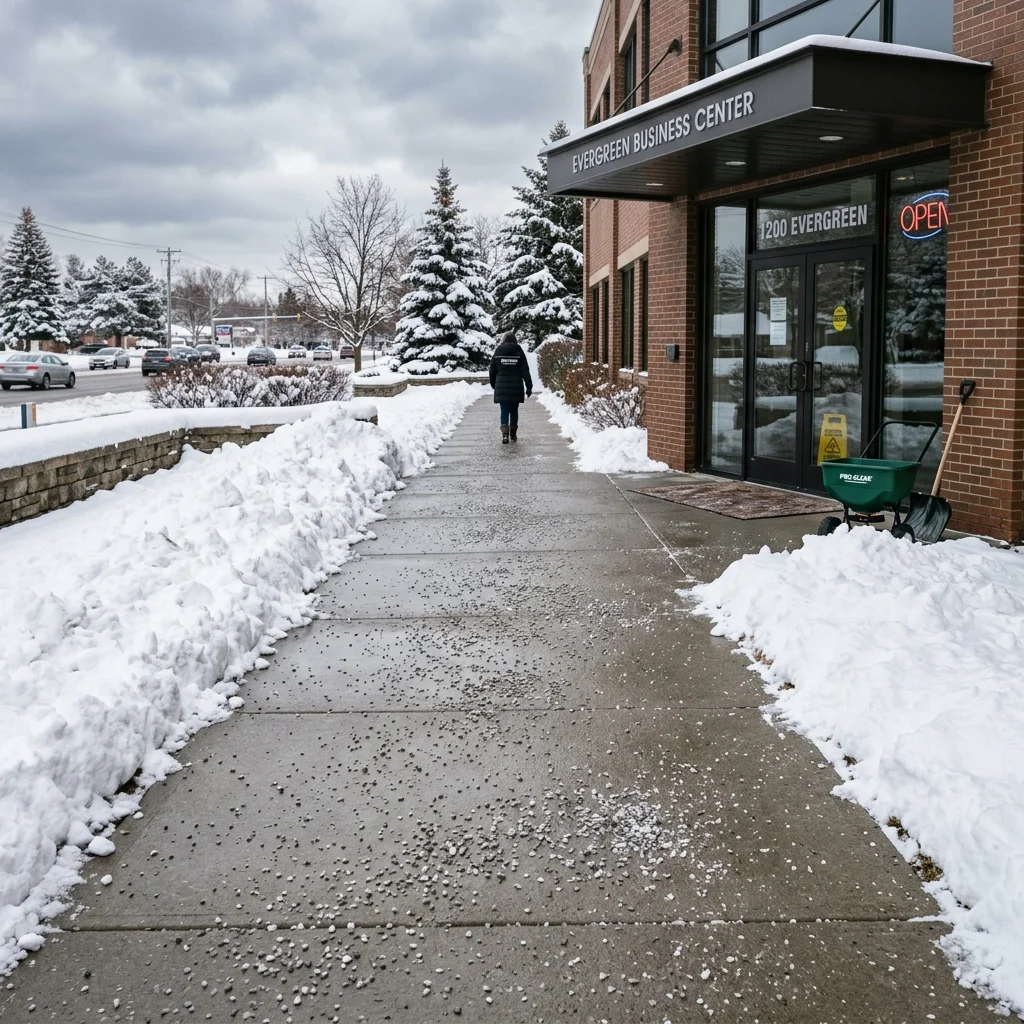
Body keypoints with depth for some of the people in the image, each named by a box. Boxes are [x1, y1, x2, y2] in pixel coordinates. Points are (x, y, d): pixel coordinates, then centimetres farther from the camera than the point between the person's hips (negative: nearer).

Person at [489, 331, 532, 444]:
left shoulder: (498, 352, 2)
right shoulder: (519, 352, -1)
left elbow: (492, 371, 7)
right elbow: (525, 371, -3)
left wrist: (494, 385, 20)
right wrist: (529, 386, 0)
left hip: (502, 387, 0)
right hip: (516, 388, 0)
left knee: (504, 411, 0)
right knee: (514, 411, 12)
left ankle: (505, 433, -16)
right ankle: (513, 434, 20)